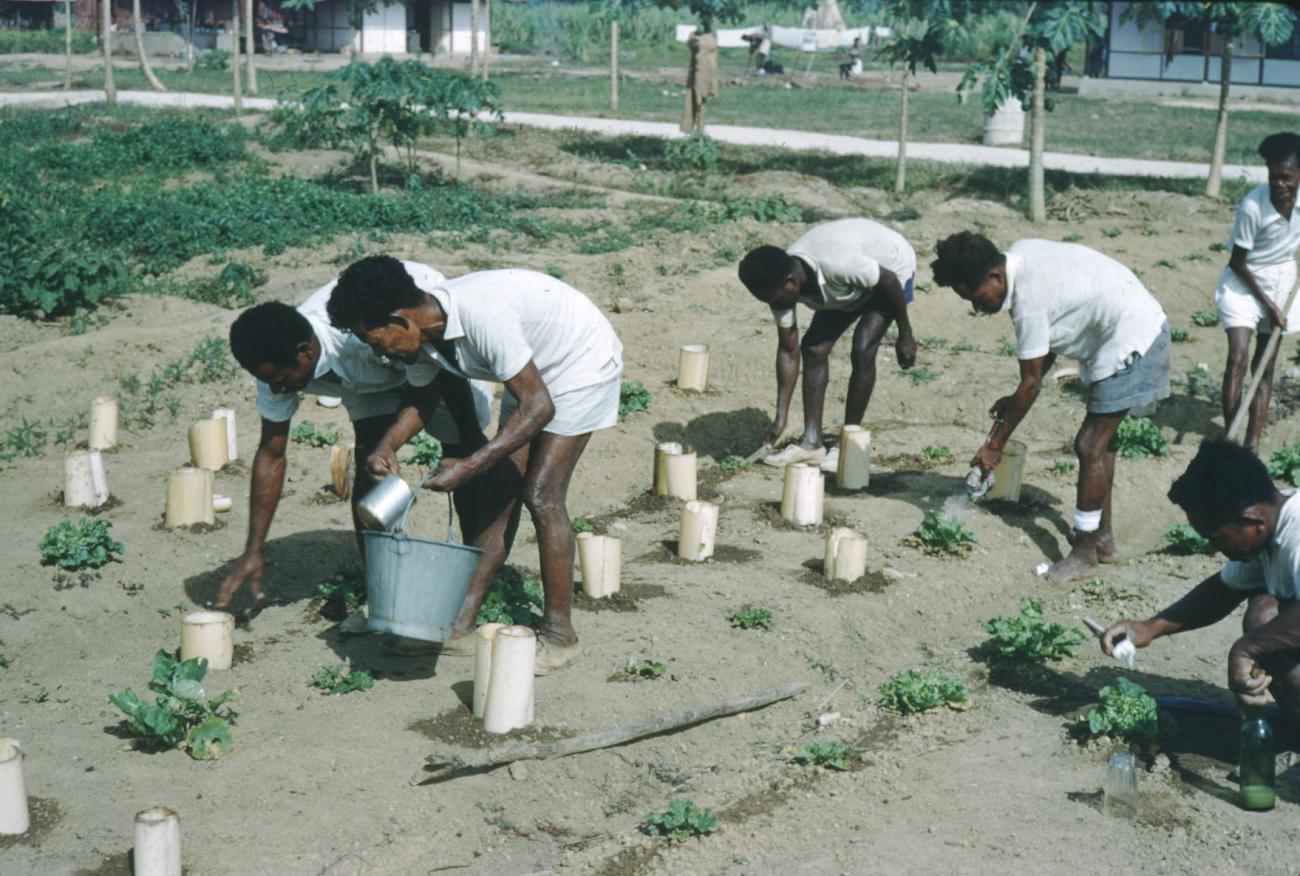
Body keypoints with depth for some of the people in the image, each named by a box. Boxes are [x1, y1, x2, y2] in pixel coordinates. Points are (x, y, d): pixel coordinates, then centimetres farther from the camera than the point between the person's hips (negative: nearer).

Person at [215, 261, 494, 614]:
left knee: (464, 459, -9)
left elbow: (447, 379, -29)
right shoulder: (278, 362, -26)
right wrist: (253, 552, -15)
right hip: (372, 373, 4)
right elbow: (271, 455, -15)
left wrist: (472, 443, -16)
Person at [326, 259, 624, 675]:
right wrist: (387, 444, -10)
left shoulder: (481, 316, -37)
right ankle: (461, 627, 7)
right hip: (535, 371, 8)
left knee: (541, 495, -13)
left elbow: (538, 407, -34)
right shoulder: (425, 328, -12)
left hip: (584, 361, -8)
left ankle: (559, 634, -2)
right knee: (502, 493, 4)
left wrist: (469, 466, -34)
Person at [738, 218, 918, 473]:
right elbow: (788, 349, -13)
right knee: (813, 348, -6)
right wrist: (780, 418, -13)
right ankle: (811, 442, 0)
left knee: (862, 351, -19)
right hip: (853, 282, 6)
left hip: (892, 267, -6)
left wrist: (905, 335, -16)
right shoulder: (781, 283, -21)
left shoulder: (836, 264, -44)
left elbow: (890, 281, -27)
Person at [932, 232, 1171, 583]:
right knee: (1100, 441, 17)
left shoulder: (1029, 299, -26)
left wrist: (995, 445, -9)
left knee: (1090, 447, -8)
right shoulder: (1020, 254, 1)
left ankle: (1084, 553, 0)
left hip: (1131, 339, -11)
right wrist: (1017, 399, 11)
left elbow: (1031, 382, -18)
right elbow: (1049, 343, 11)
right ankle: (1103, 537, 26)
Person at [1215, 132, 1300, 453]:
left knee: (1265, 368, 4)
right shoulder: (1253, 206, -26)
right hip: (1244, 284, -4)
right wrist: (1268, 305, -14)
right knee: (1237, 358, -17)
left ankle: (1252, 444, 6)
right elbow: (1237, 262, -16)